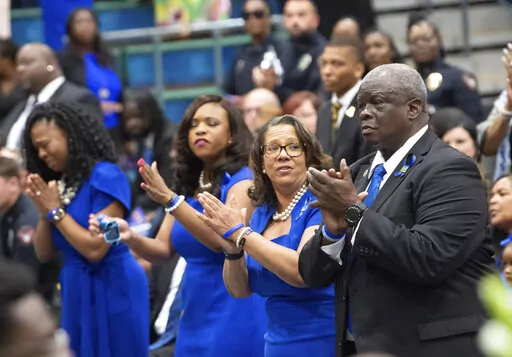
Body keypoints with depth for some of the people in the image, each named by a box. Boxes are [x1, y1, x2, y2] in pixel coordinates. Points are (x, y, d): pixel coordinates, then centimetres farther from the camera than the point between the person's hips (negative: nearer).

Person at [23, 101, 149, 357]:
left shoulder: (105, 176, -13)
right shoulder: (57, 184, 9)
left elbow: (95, 249, -19)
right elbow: (43, 254, 10)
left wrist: (56, 211, -12)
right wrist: (44, 213, -5)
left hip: (111, 290, -7)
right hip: (76, 293, 8)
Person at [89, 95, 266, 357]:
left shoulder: (242, 180, -8)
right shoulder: (187, 184, 12)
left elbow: (225, 241, -23)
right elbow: (163, 250, 6)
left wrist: (170, 200, -30)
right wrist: (130, 238, -16)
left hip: (234, 315, -6)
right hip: (195, 315, 6)